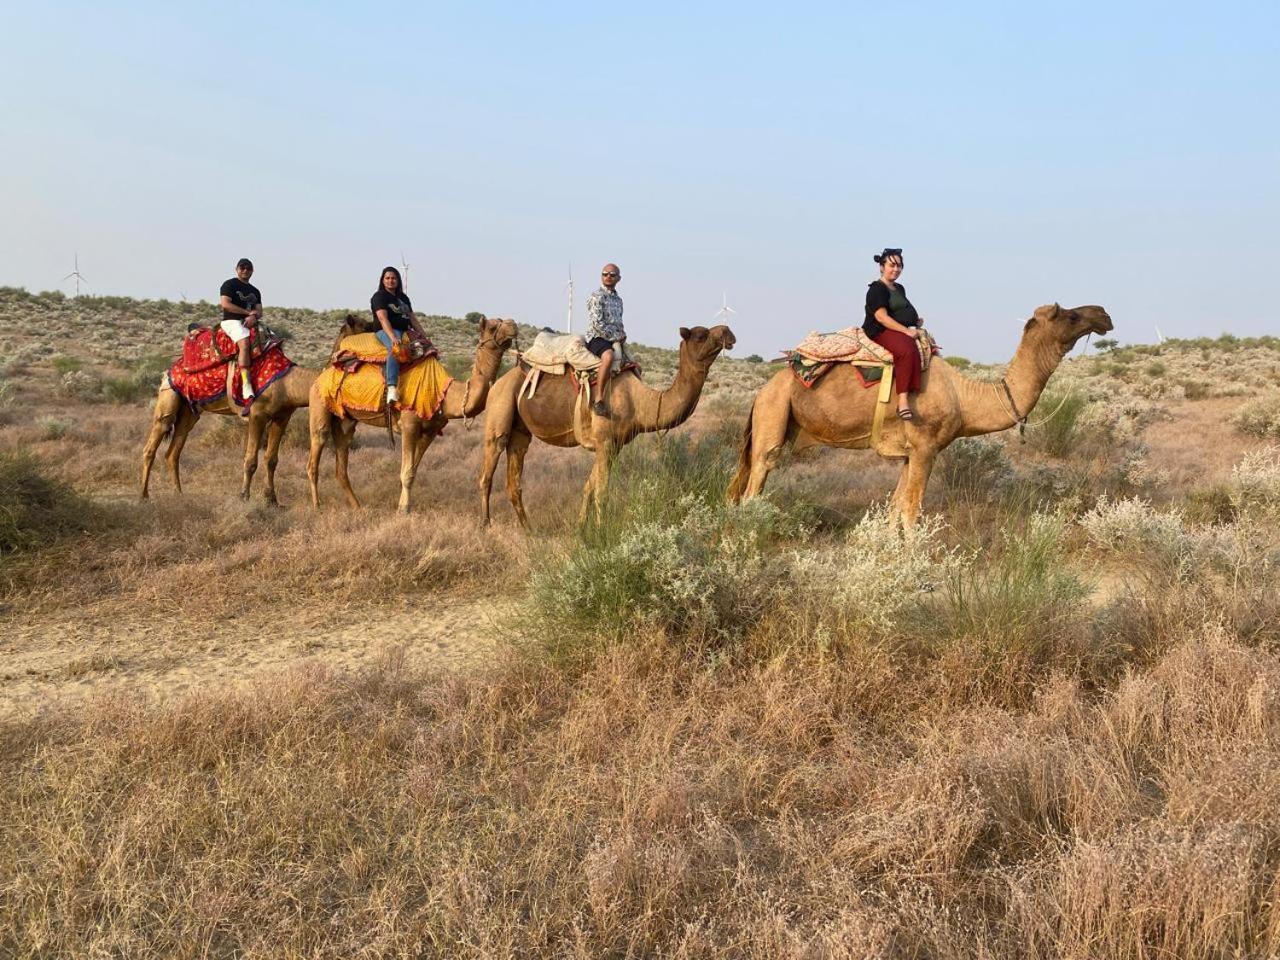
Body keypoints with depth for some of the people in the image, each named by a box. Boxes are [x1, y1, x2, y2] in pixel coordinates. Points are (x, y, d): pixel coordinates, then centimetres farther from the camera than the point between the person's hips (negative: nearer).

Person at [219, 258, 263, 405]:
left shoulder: (255, 291, 24)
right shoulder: (229, 285, 5)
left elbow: (259, 311, 15)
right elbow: (225, 304, -9)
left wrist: (253, 317, -11)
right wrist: (248, 312, -6)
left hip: (250, 323, 8)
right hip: (232, 321, -7)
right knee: (244, 342, -35)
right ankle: (248, 393, -47)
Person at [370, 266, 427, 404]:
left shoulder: (403, 298, 23)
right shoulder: (379, 296, 0)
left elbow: (412, 318, 23)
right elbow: (383, 318, -14)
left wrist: (423, 334, 10)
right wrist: (393, 337, -28)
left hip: (404, 332, 8)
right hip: (385, 332, -8)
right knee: (395, 348, -39)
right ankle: (392, 388, -53)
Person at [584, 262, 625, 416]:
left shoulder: (618, 300, 18)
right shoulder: (596, 297, -6)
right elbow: (597, 323, -14)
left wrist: (622, 334, 6)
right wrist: (616, 336, -10)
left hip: (614, 340, 9)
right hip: (596, 338, -9)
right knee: (608, 355, -39)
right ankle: (598, 400, -43)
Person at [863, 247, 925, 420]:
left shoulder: (899, 289, 25)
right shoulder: (876, 289, -4)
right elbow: (881, 317, -16)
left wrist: (916, 322, 14)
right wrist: (907, 331, -20)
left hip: (903, 332, 10)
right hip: (882, 333, -10)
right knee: (907, 350, -36)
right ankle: (903, 401, -42)